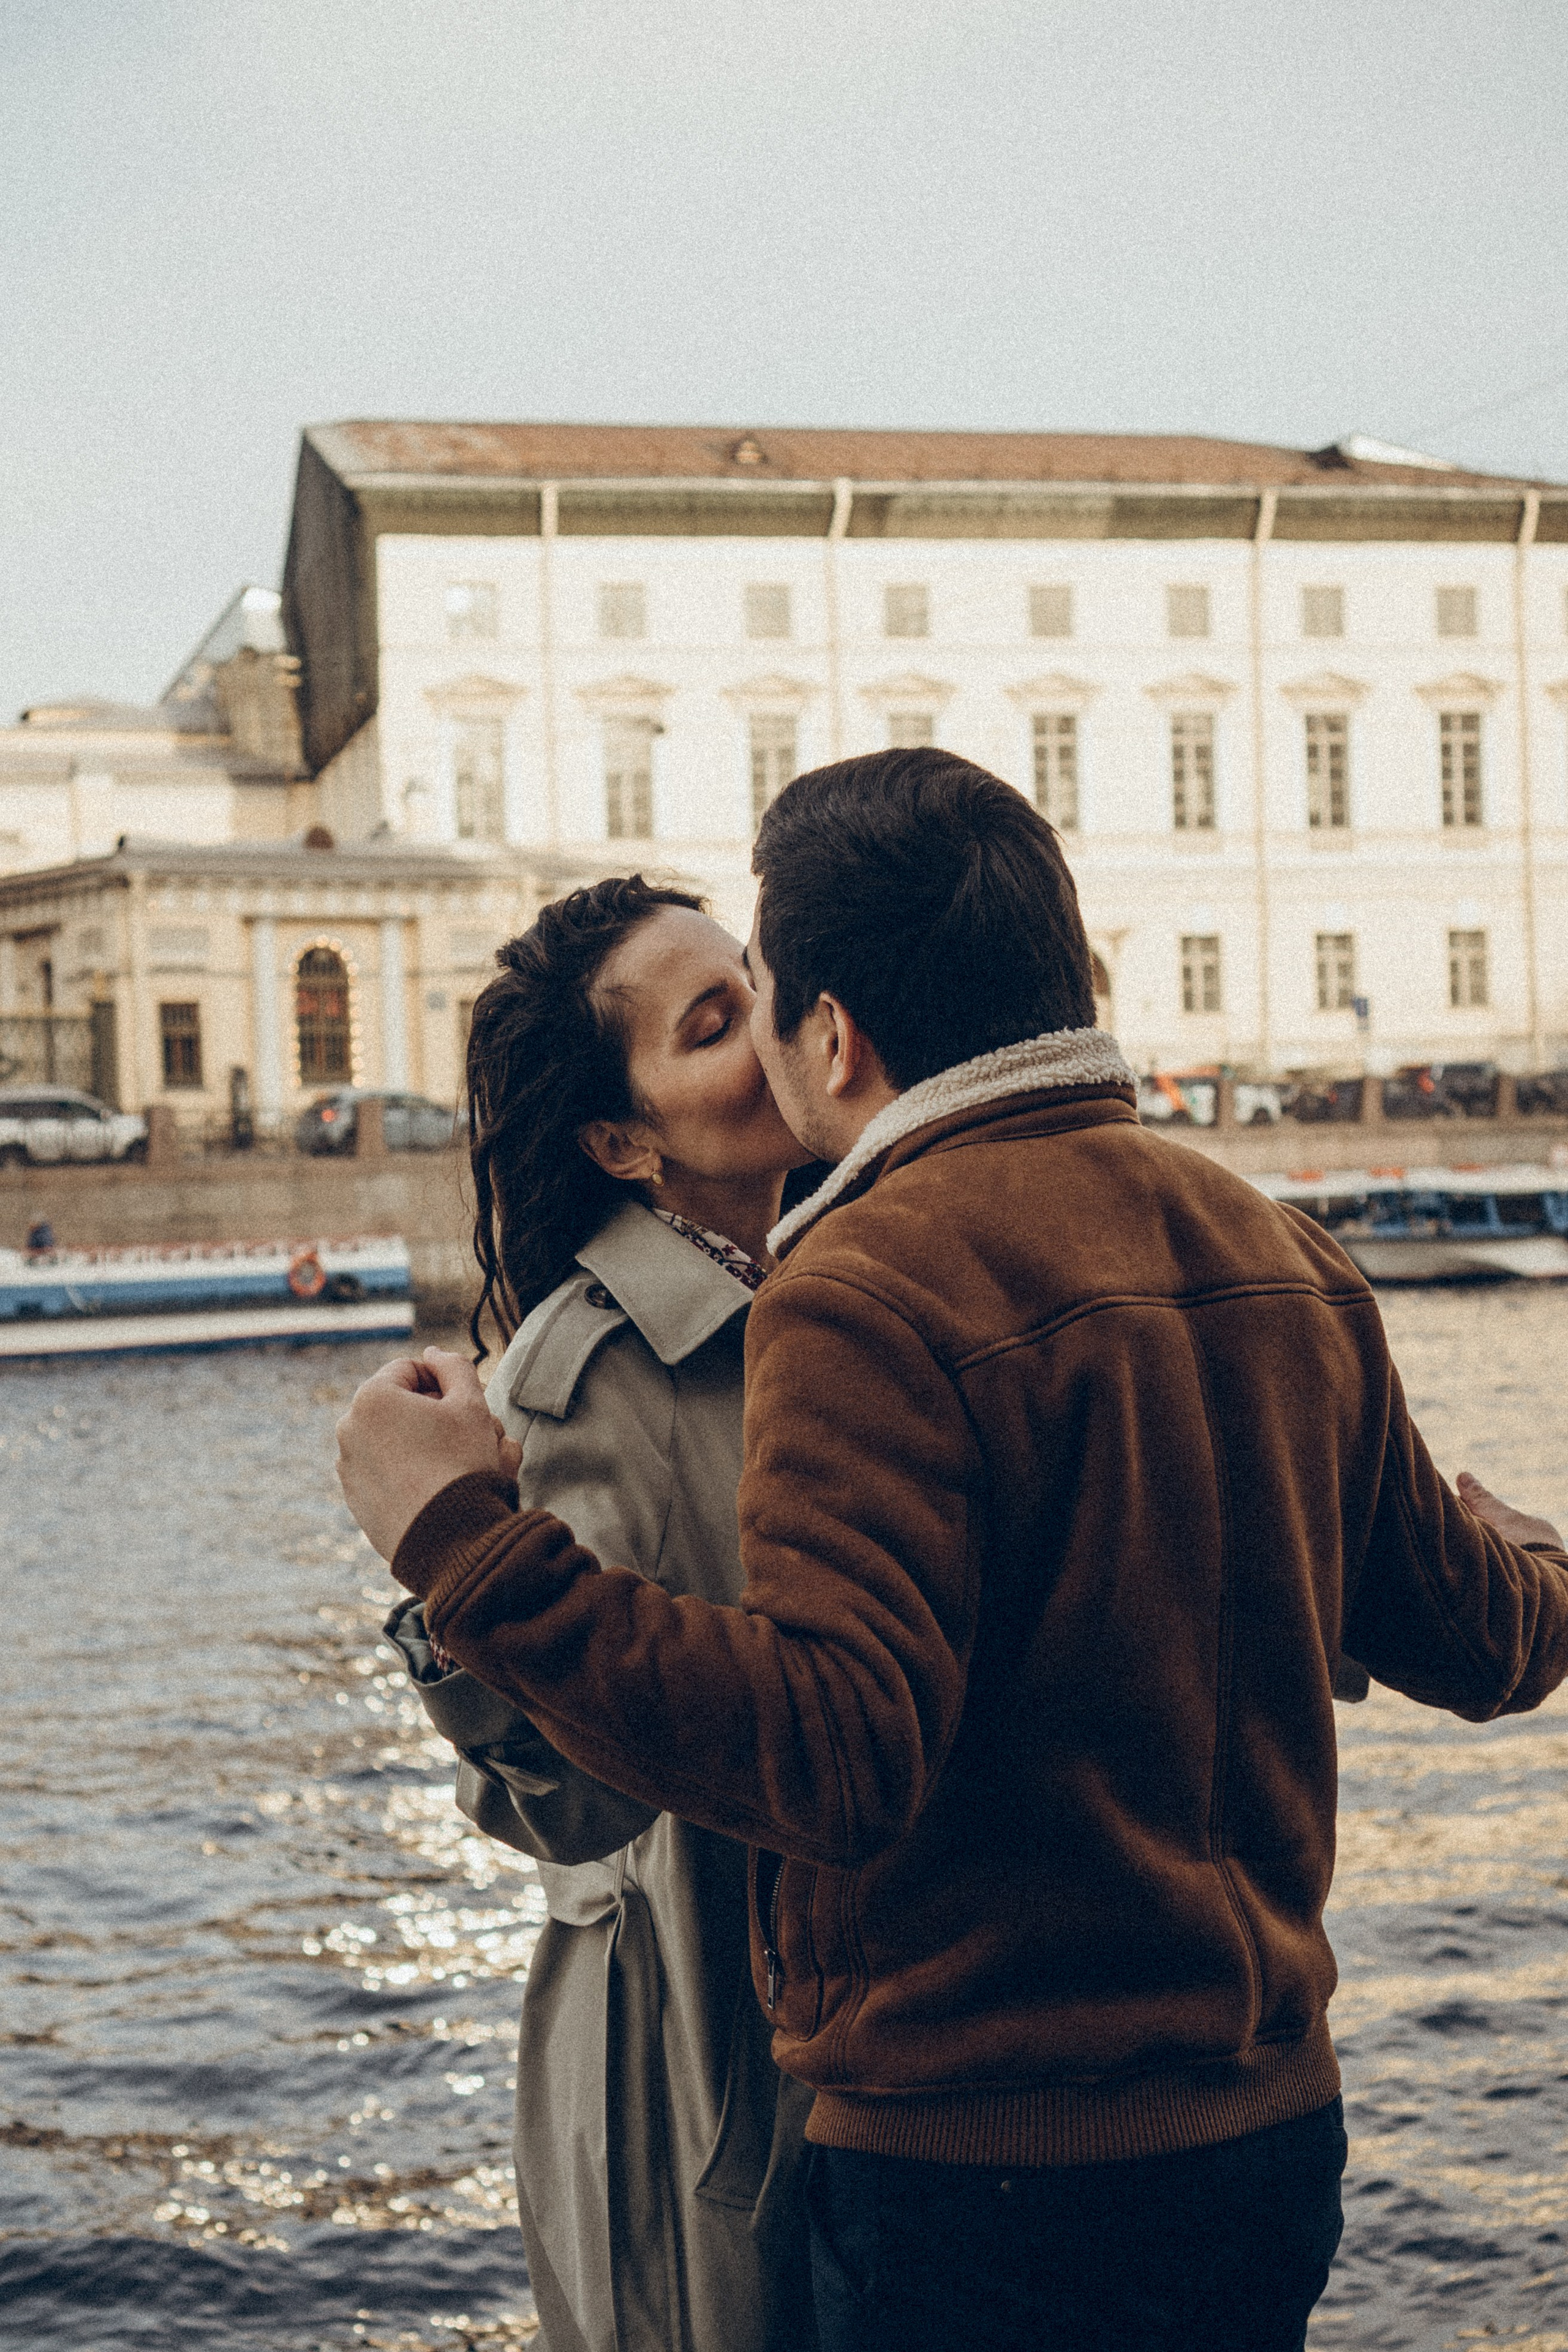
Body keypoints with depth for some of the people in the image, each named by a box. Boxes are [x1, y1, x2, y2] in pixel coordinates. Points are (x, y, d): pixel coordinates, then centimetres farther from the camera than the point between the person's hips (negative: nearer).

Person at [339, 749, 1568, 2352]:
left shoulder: (871, 1295, -20)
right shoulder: (1287, 1257, 4)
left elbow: (837, 1753, -30)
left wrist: (467, 1542, -26)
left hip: (989, 2173, -7)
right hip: (1278, 2131, 7)